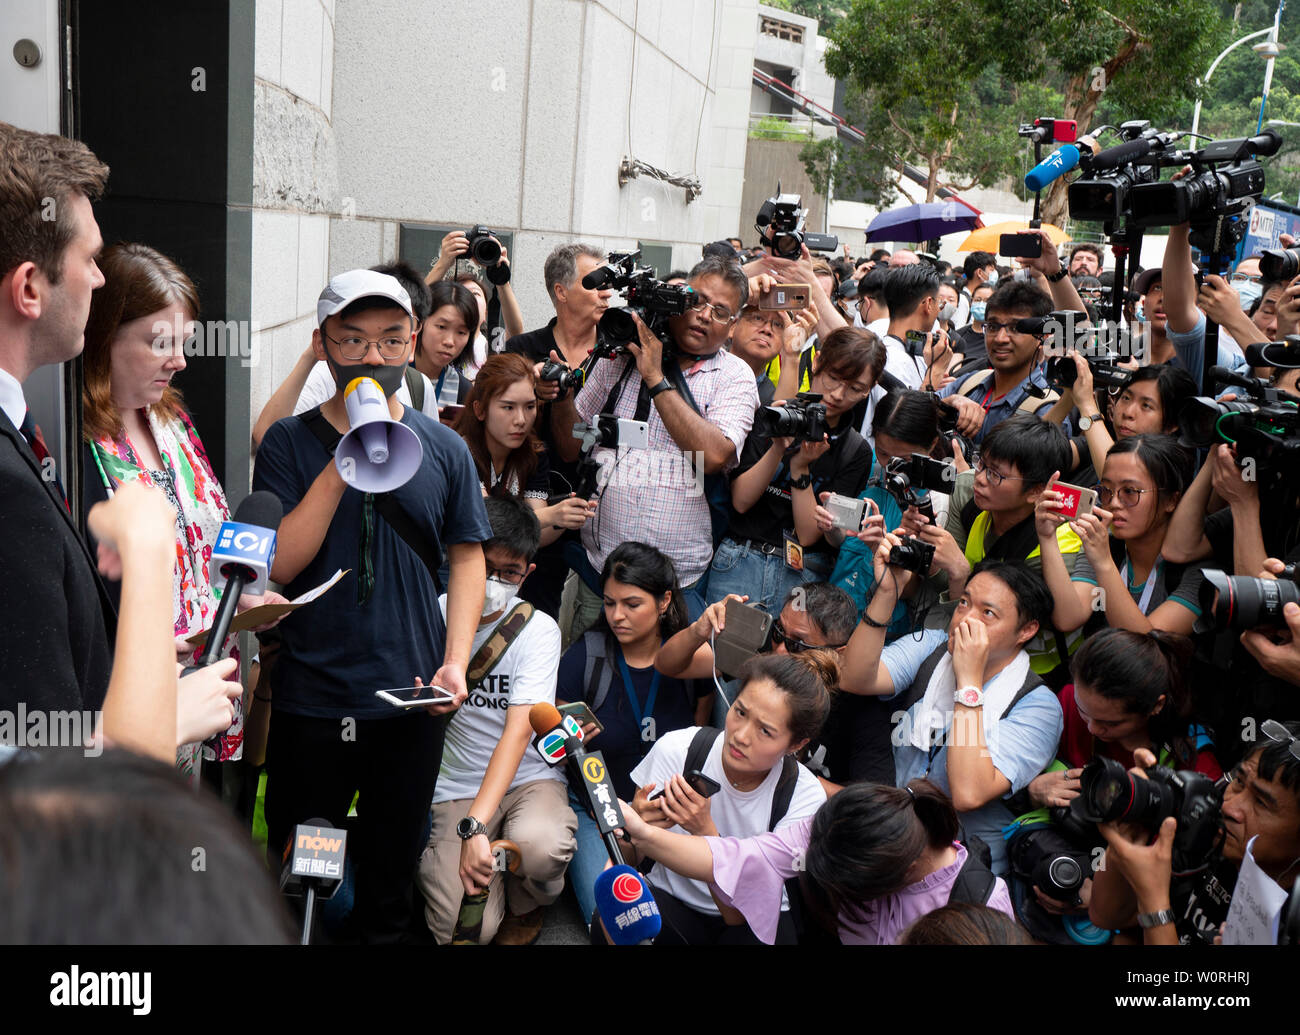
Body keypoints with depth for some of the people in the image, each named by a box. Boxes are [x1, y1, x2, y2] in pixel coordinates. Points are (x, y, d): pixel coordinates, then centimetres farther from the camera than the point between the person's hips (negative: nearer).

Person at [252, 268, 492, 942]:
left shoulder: (444, 449, 2)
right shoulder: (288, 443, -3)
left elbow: (466, 557, 5)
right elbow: (279, 565, -12)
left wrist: (456, 661, -6)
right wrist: (344, 462, -19)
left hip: (412, 695, 1)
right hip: (308, 698, -1)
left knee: (393, 858, 17)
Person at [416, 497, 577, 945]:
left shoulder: (538, 629, -8)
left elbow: (519, 731, -19)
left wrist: (475, 825, -31)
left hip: (529, 777, -1)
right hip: (455, 786, 1)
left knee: (540, 846, -36)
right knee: (460, 927, -20)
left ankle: (525, 906, 2)